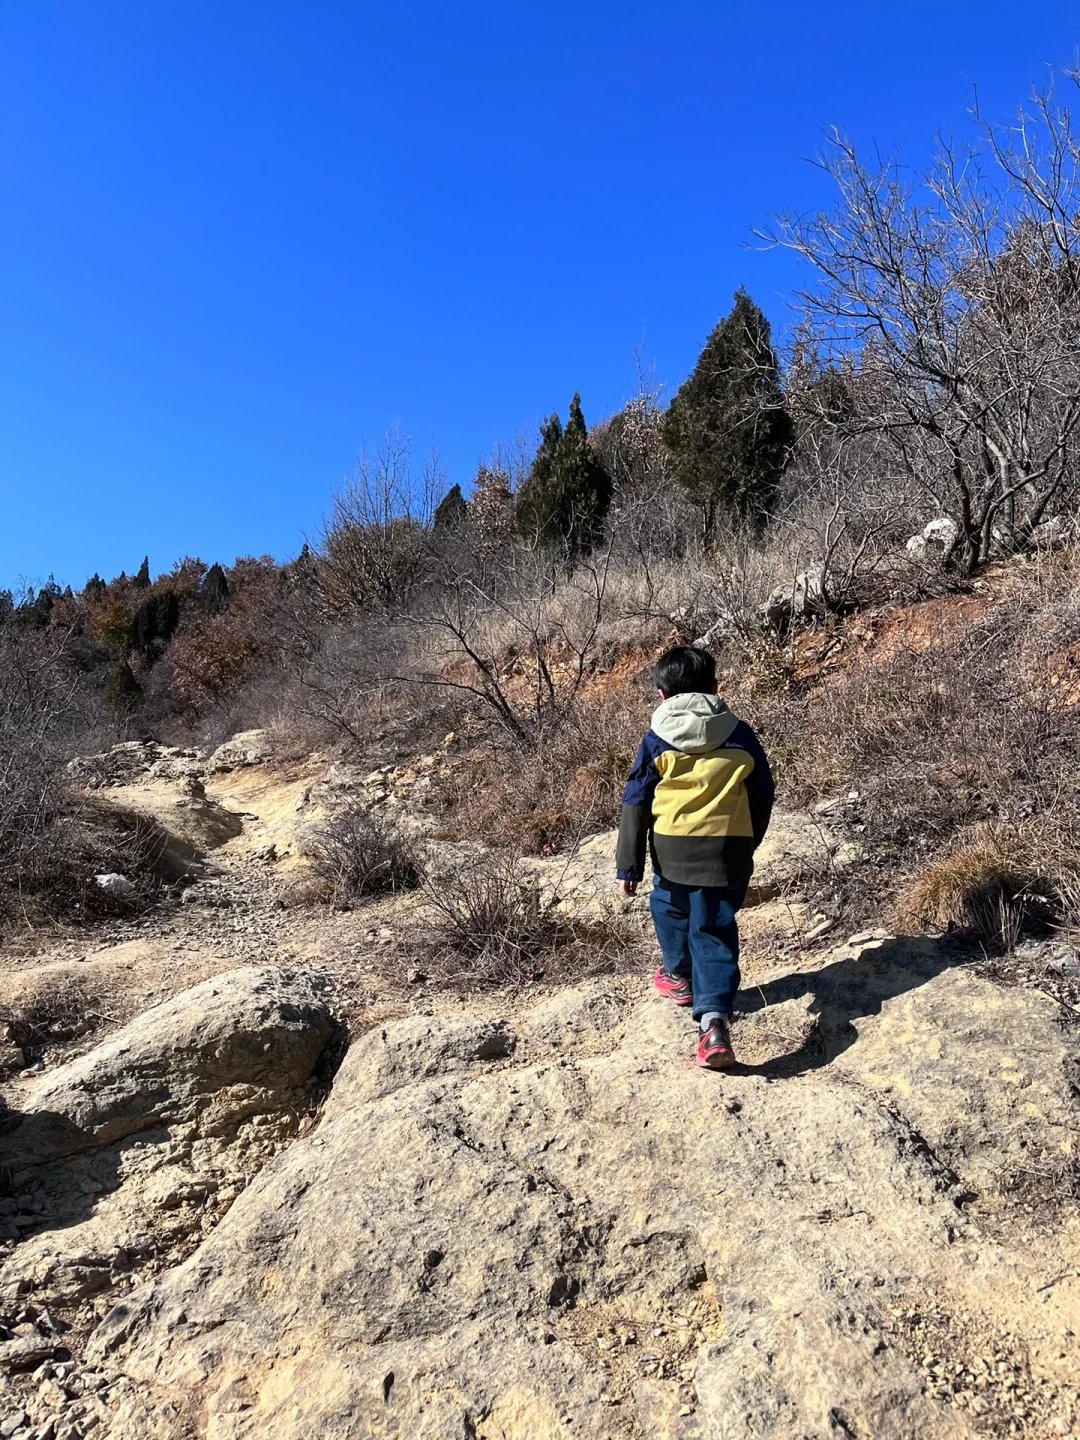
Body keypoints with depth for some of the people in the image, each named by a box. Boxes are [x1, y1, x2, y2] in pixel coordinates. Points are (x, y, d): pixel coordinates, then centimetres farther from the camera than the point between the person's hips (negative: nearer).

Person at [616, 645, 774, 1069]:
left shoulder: (657, 740, 0)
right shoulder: (740, 735, 5)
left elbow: (636, 803, -1)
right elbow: (763, 795, 13)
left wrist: (629, 864, 3)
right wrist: (749, 842, 28)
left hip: (673, 849, -1)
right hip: (729, 850, 1)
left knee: (670, 908, 27)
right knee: (715, 933, 5)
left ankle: (679, 976, 46)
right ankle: (714, 1017, -12)